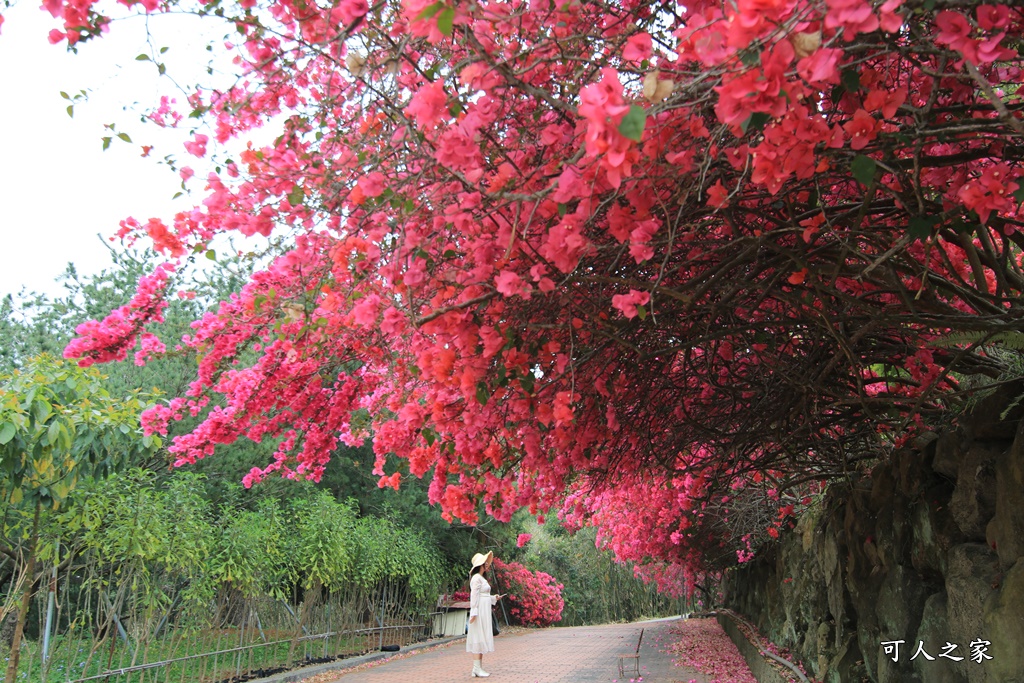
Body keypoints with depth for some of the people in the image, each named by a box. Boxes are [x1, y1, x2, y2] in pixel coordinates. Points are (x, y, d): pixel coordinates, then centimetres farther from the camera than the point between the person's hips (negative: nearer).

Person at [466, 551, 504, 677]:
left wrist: (494, 598, 13)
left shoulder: (481, 578, 18)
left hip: (485, 613, 10)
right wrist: (474, 612, -21)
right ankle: (477, 669, -8)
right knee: (478, 638, -8)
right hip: (480, 612, -10)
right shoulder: (476, 578, -12)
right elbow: (474, 596, -17)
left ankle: (478, 668, 12)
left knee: (481, 639, 9)